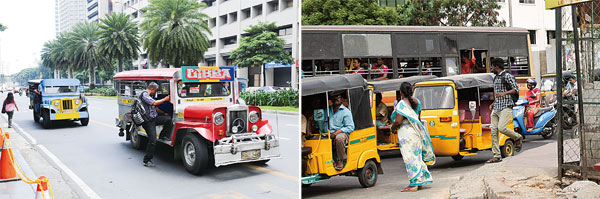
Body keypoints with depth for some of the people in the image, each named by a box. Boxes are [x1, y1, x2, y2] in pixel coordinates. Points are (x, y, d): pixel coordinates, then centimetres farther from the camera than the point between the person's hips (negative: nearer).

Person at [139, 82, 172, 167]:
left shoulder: (149, 95, 21)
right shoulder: (144, 94, -9)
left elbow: (155, 107, 28)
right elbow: (154, 103, -19)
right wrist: (165, 99, -11)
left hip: (154, 118, 9)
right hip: (148, 121, -9)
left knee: (168, 119, -16)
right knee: (152, 140, -13)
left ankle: (163, 136, 3)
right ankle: (146, 161, -3)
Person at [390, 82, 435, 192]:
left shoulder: (402, 104, -16)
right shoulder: (416, 101, 8)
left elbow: (398, 122, -21)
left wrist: (393, 128, -2)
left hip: (406, 133, -8)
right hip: (416, 131, 8)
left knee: (410, 158, -4)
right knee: (417, 156, 16)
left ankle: (414, 184, -2)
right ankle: (421, 181, 23)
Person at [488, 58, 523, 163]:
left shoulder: (507, 75, -5)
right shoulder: (496, 78, 21)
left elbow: (516, 89, -11)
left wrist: (504, 93, -24)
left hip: (506, 107, -8)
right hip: (496, 108, 8)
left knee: (501, 128, -21)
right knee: (494, 131, -2)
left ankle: (518, 138, 9)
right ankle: (497, 156, -1)